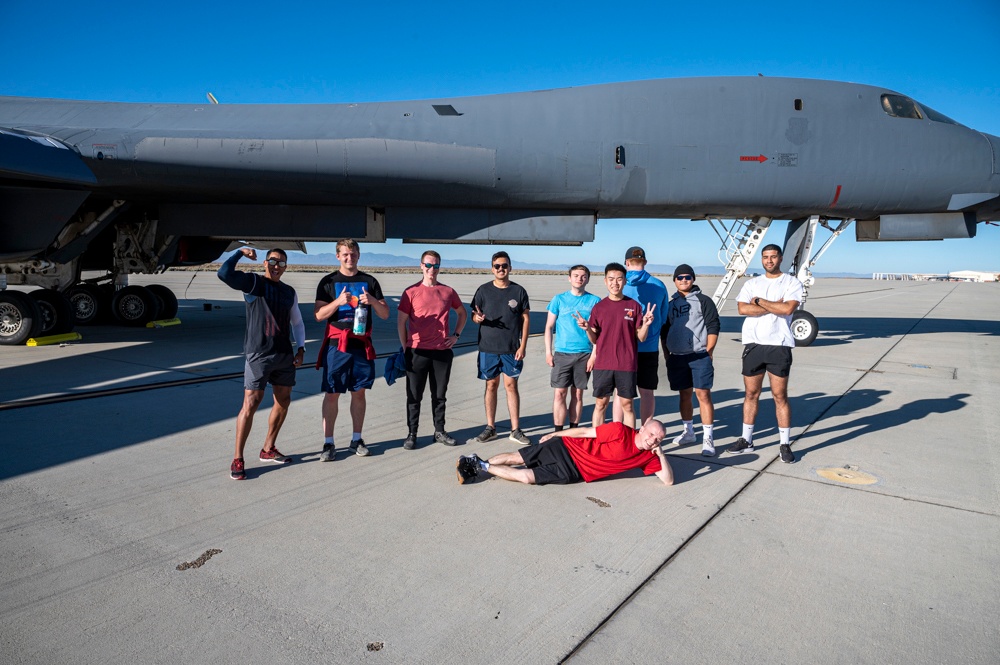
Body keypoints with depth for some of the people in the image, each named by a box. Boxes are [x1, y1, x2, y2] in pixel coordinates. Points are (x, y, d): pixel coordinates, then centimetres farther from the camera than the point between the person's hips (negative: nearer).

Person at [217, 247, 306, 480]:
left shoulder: (289, 292, 13)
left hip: (284, 355, 6)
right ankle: (237, 459, 0)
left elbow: (297, 322, 21)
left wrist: (300, 348, 12)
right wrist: (241, 252, -13)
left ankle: (268, 449, 26)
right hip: (258, 355, -6)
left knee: (284, 401, 10)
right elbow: (224, 273, -20)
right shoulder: (253, 282, -3)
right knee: (251, 404, -10)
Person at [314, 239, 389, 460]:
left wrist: (373, 301, -13)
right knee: (332, 394, -1)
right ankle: (328, 443, 7)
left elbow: (385, 314, 7)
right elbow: (319, 315, -3)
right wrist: (338, 302, -19)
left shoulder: (369, 282, 9)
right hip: (337, 345, -2)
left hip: (362, 345, 2)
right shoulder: (328, 282, 4)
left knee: (359, 392, 8)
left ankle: (357, 439, 20)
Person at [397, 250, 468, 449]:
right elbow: (401, 321, 0)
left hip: (442, 351, 3)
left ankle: (439, 431, 24)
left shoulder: (448, 291, 7)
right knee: (414, 395, 5)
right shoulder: (411, 292, -2)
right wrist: (405, 347, -2)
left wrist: (456, 335, 9)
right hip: (417, 351, -2)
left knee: (439, 394, 12)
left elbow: (462, 313, 21)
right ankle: (411, 434, 15)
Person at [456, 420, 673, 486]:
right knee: (517, 458, -8)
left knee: (528, 477, -7)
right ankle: (480, 465, 13)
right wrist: (553, 434, -3)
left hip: (572, 473, 3)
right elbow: (585, 432, -10)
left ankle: (482, 467, 4)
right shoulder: (621, 431, -15)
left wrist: (661, 454, -14)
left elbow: (669, 480, 0)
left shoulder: (648, 457, 2)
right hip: (567, 449, -3)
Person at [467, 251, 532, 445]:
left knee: (511, 385, 2)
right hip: (488, 348, 1)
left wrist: (522, 346, -4)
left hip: (512, 349, -1)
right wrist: (477, 318, -18)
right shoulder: (484, 290, 3)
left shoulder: (518, 291, 1)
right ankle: (490, 428, 18)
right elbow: (474, 315, 8)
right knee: (491, 385, 8)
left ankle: (515, 430, 10)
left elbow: (525, 319, 3)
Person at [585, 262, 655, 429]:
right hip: (603, 365, 1)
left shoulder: (634, 306, 2)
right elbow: (594, 340, 6)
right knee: (600, 404, 7)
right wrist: (587, 328, -13)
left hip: (627, 365, -1)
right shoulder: (599, 307, 3)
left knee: (627, 404, 6)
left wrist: (645, 325, -15)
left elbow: (641, 338, 3)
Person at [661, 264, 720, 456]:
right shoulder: (670, 304, 16)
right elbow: (664, 332, 19)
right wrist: (667, 355, 12)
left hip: (699, 355, -4)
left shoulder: (703, 301, 3)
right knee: (684, 395, 12)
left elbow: (713, 327, -3)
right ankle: (688, 432, 25)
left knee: (703, 394, -8)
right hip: (677, 357, 5)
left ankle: (708, 438, -4)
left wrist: (708, 352, -9)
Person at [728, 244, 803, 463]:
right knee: (751, 394, 10)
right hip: (753, 344, 3)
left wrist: (759, 301, -7)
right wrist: (775, 305, -10)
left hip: (779, 345, -3)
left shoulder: (792, 282, 3)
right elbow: (743, 309, -7)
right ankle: (746, 440, 19)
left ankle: (785, 444, 10)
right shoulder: (751, 284, 11)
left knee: (780, 396, 1)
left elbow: (788, 308, -15)